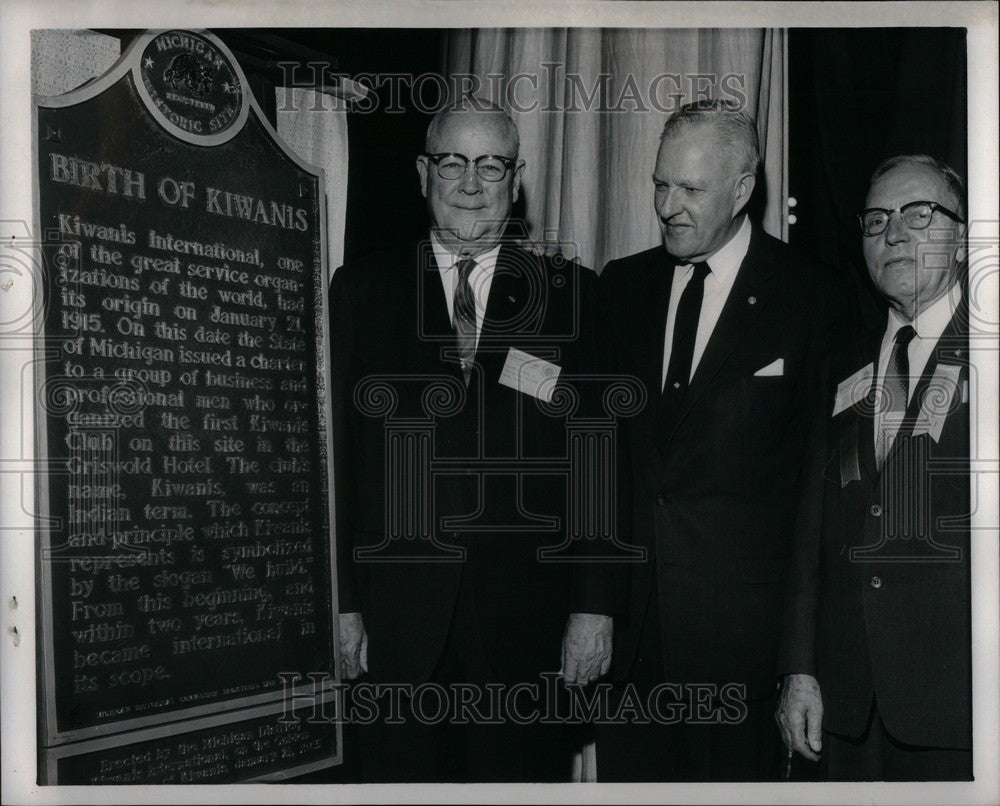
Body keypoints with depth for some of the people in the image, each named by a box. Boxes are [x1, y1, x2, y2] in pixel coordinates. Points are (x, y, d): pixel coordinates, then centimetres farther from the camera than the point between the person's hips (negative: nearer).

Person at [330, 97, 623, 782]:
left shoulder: (572, 294, 5)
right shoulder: (361, 290, 6)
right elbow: (338, 456, 3)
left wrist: (595, 604, -3)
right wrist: (342, 602, -1)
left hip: (529, 624, 0)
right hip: (394, 625, 0)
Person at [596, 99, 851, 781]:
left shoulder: (812, 297, -4)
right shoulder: (624, 284, 9)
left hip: (739, 615, -3)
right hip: (628, 600, 4)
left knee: (730, 772, 6)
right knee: (626, 770, 10)